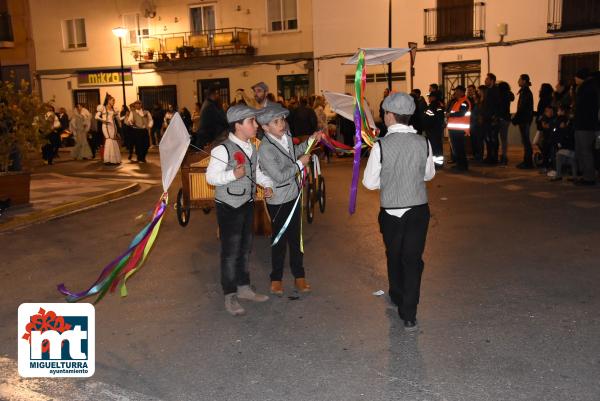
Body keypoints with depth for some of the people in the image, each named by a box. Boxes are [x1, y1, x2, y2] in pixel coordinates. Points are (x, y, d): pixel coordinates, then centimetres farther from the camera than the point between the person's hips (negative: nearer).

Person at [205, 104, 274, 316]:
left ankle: (243, 287, 34)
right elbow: (211, 176, -19)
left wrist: (267, 184, 2)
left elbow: (257, 171, 17)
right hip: (229, 206, -8)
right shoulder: (223, 149, -20)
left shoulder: (251, 147, 6)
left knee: (245, 247, 18)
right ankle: (230, 296, 14)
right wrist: (233, 174, -31)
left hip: (247, 204, 8)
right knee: (230, 251, 1)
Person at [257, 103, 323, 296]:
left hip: (293, 195, 7)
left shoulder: (286, 135, -2)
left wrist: (310, 141, 8)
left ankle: (299, 276, 29)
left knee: (295, 237, 15)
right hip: (278, 201, -6)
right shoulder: (265, 149, -24)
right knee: (280, 240, 8)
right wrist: (300, 163, -16)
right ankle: (276, 278, 27)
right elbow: (279, 176, -25)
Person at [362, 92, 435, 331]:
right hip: (418, 210, 1)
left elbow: (369, 183, -10)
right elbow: (429, 174, 8)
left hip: (391, 212, -1)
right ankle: (409, 315, 8)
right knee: (413, 260, 8)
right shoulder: (423, 143, -7)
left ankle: (397, 298, 43)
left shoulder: (381, 146, -16)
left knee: (394, 257, 20)